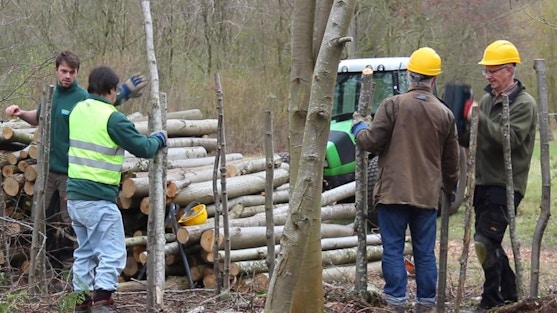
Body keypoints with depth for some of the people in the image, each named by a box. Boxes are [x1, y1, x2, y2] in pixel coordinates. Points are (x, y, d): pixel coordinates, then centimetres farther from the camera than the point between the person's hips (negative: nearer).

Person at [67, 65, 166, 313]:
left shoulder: (78, 110, 8)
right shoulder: (112, 118, -14)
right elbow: (143, 148, -9)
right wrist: (159, 139, 12)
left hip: (74, 196, 8)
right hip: (99, 199, -8)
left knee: (85, 252, 18)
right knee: (112, 254, -5)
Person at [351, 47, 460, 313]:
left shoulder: (392, 105, -8)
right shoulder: (445, 114, 5)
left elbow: (371, 142, -9)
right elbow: (451, 160, 14)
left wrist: (358, 127, 13)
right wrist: (451, 186, 31)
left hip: (393, 191, -3)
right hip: (428, 194, 3)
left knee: (393, 249, 1)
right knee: (425, 251, 9)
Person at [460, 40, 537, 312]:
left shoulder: (524, 104, -9)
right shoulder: (487, 100, 14)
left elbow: (510, 139, -24)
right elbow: (470, 139, 17)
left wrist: (478, 119, -27)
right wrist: (464, 123, -1)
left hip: (506, 185, -8)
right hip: (484, 182, 8)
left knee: (486, 241, -15)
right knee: (490, 243, 12)